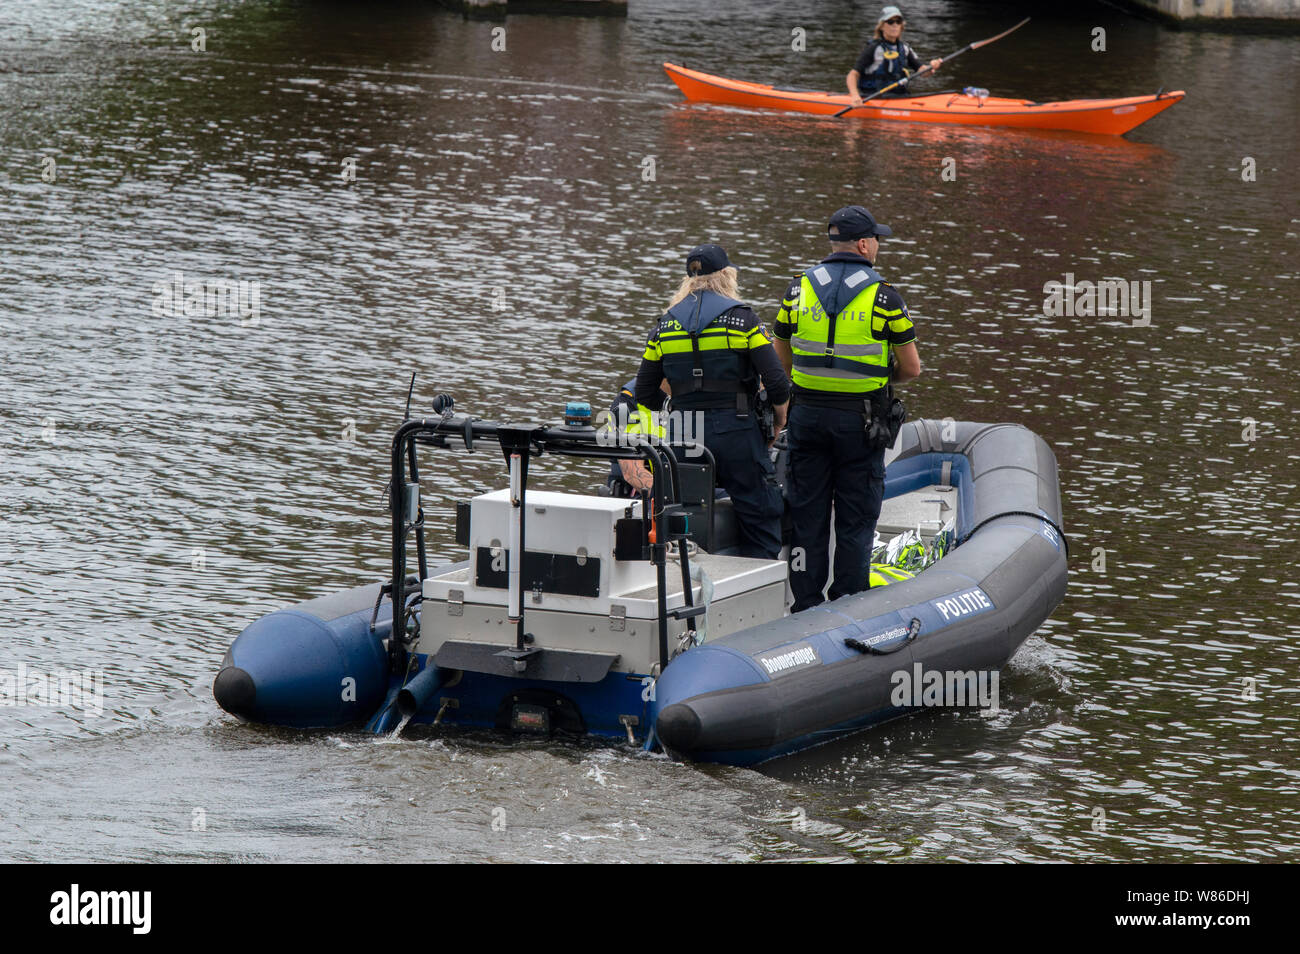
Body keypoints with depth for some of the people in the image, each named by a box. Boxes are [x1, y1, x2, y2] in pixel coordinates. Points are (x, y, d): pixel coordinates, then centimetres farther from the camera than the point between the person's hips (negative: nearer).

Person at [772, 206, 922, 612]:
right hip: (861, 420, -3)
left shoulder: (798, 290, 2)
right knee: (856, 517, 6)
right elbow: (911, 368, -4)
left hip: (807, 415, 3)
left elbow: (781, 362, 8)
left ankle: (806, 605, 12)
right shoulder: (883, 296, -8)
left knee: (806, 513, 10)